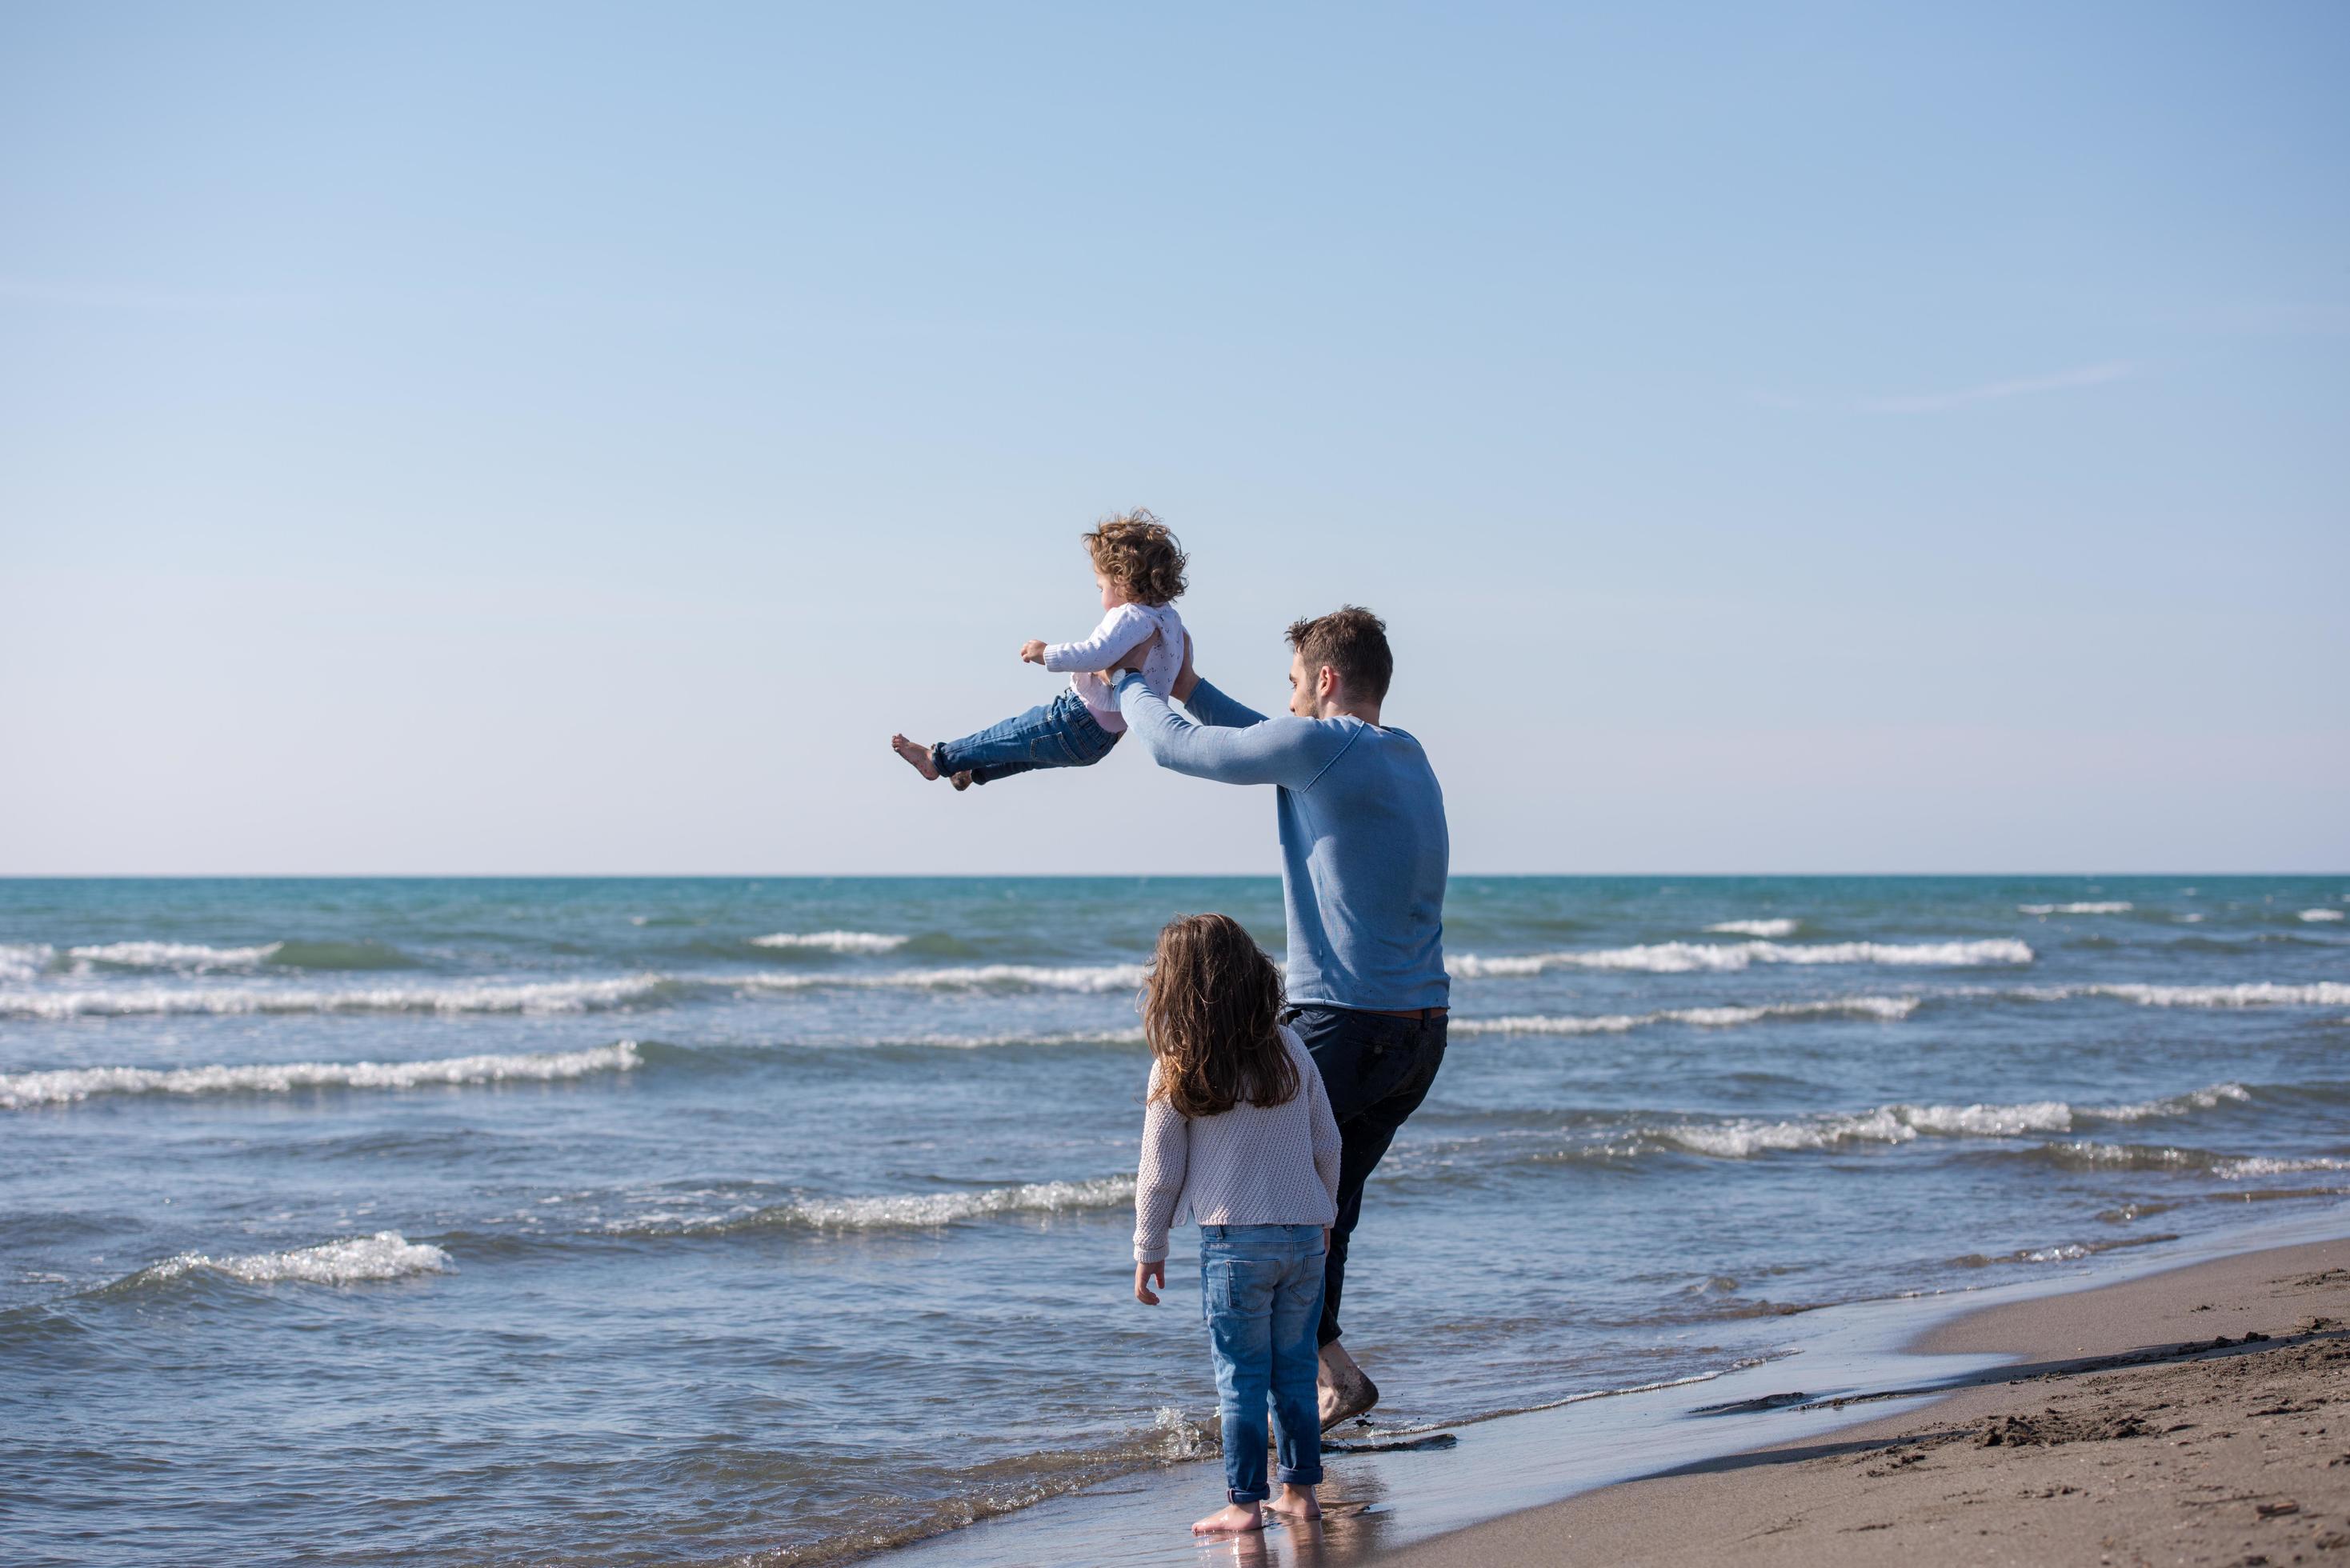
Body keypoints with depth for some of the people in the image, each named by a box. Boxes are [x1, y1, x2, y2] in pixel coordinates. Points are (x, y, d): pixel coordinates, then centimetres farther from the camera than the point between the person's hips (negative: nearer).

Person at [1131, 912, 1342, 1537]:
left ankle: (1244, 1503, 3)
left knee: (1241, 1375, 2)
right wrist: (1324, 1215, 23)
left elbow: (1160, 1173, -3)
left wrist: (1149, 1250, 8)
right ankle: (1300, 1489, 18)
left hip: (1234, 1239, -4)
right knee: (1295, 1369, 13)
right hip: (1305, 1234, 4)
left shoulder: (1176, 1070, -7)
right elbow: (1327, 1144, 9)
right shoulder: (1289, 1047, 3)